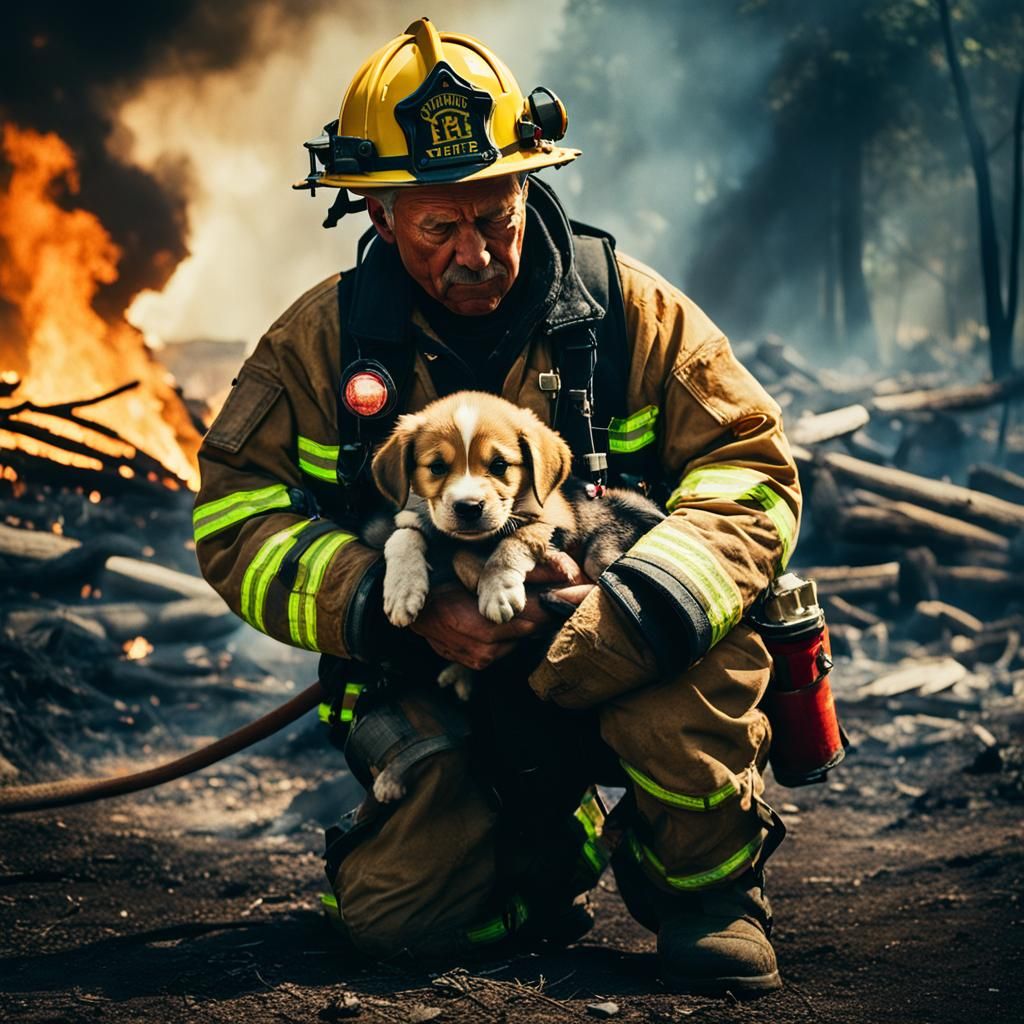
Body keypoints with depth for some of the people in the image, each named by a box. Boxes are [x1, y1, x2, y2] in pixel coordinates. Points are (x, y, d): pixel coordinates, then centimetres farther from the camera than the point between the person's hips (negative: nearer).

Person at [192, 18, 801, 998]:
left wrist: (633, 609, -27)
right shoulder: (321, 340, -3)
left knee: (695, 671, -36)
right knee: (392, 914, -17)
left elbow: (750, 469, -8)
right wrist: (406, 609, -21)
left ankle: (710, 889, -5)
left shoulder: (630, 310, -5)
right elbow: (236, 518, -5)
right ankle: (555, 848, 18)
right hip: (439, 703, 2)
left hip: (608, 666, -2)